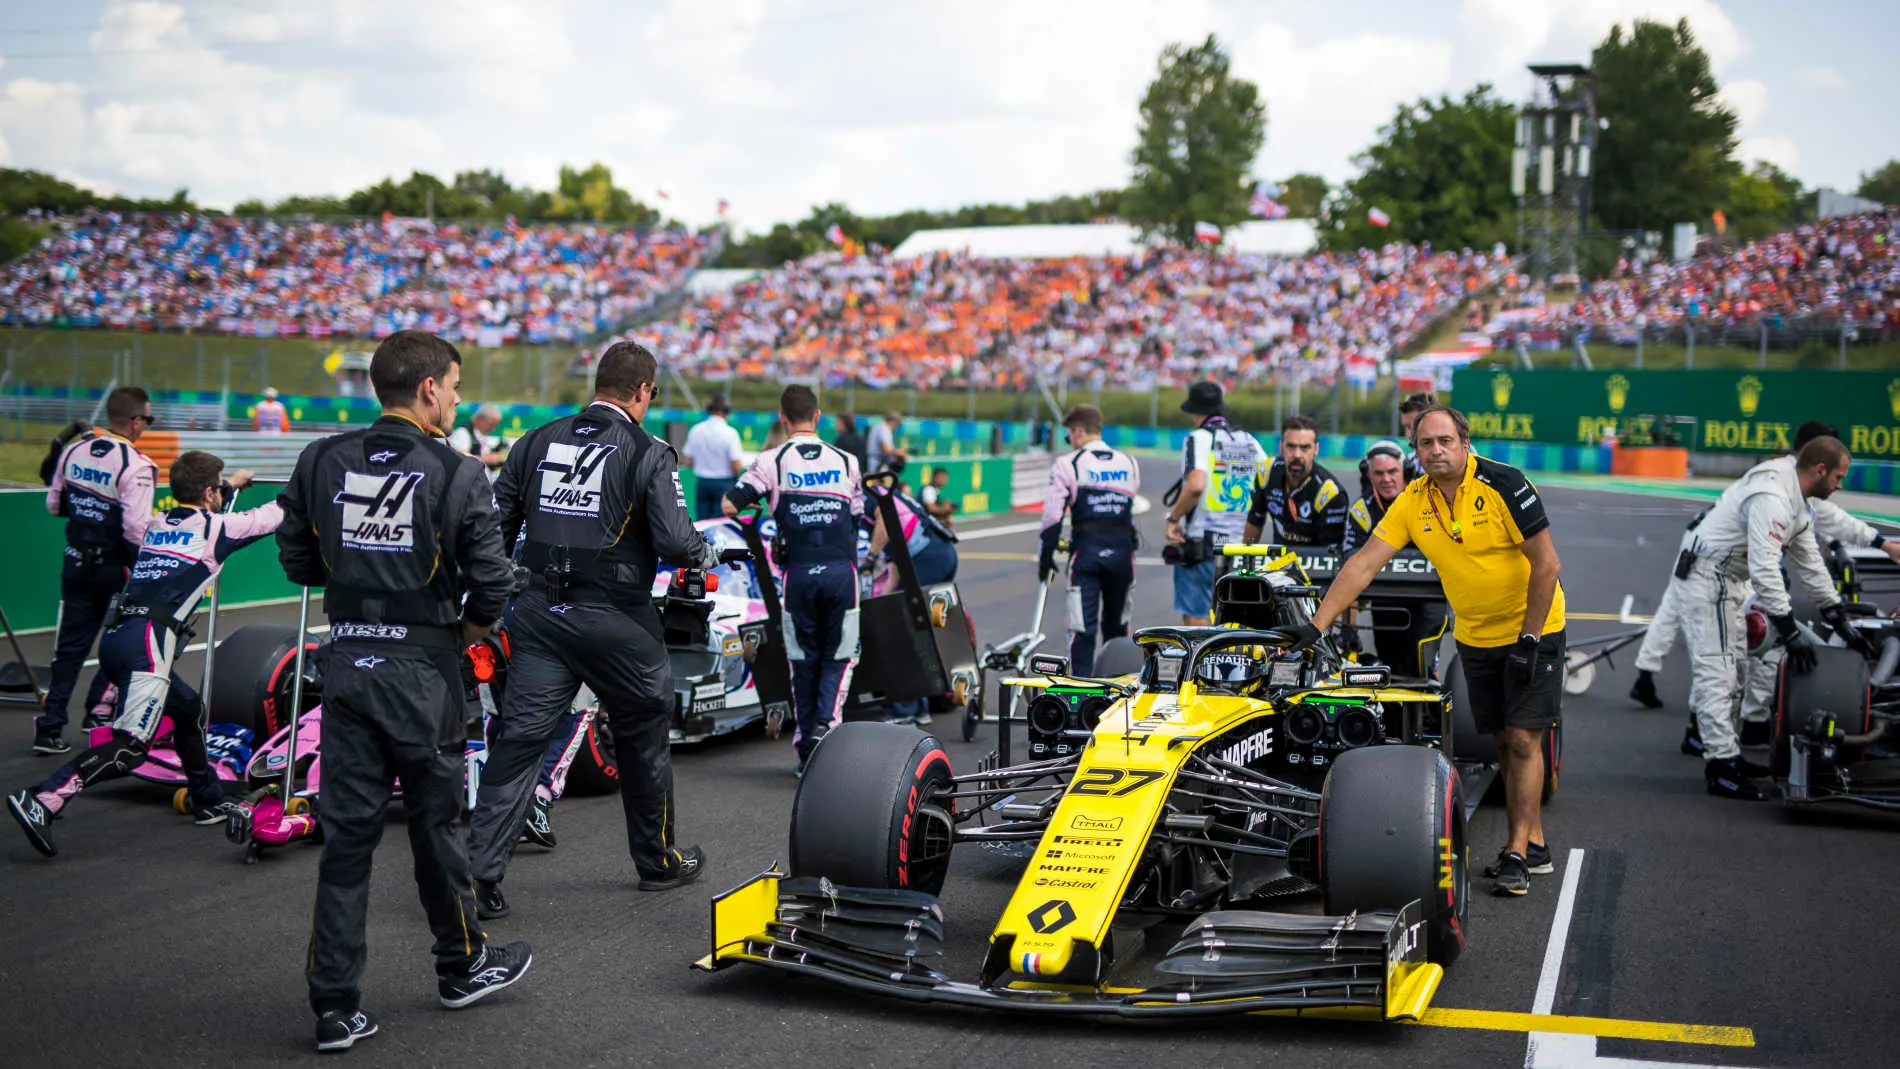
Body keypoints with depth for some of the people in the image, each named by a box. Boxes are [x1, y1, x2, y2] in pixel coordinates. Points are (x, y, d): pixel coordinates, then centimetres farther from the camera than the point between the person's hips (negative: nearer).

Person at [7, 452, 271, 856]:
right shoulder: (216, 527, 4)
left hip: (116, 639, 9)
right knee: (131, 747, -13)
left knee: (189, 708, 24)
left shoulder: (158, 525, 22)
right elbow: (275, 516, 15)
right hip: (146, 644, -9)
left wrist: (229, 486, 60)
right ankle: (41, 800, -26)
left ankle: (208, 802, 33)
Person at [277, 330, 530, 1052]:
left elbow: (298, 561, 6)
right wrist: (460, 635, 8)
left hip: (346, 663, 3)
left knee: (346, 833, 7)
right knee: (435, 820, 13)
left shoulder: (320, 463, 1)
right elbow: (492, 585, -11)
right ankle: (461, 966, 32)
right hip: (422, 670, -3)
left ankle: (335, 1006, 8)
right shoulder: (458, 477, -10)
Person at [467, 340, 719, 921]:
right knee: (644, 738, 15)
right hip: (615, 621, -3)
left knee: (518, 738, 3)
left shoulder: (538, 441, 6)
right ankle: (659, 861, 29)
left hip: (539, 615, 4)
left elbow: (496, 525, 6)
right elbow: (676, 542, -14)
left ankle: (480, 870, -5)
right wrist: (705, 553, 8)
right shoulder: (649, 455, -7)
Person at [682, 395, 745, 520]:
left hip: (702, 483, 4)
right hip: (724, 484, -4)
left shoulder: (695, 431, -1)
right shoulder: (730, 433, -13)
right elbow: (737, 467, -15)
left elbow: (688, 461, 4)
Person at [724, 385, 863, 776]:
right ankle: (827, 721, -14)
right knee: (839, 656, 11)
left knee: (804, 659, 11)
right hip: (841, 568, 1)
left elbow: (730, 505, -4)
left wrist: (749, 513, 18)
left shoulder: (773, 460, 0)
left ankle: (806, 747, 14)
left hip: (799, 571, -1)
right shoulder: (846, 461, 8)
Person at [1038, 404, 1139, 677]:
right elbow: (1130, 508, 14)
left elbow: (1052, 516, -6)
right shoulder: (1129, 463, 13)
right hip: (1123, 550, 4)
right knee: (1117, 625, 17)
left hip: (1086, 552, -4)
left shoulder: (1068, 464, -2)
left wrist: (1045, 558, 1)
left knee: (1083, 628, -3)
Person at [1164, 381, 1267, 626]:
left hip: (1201, 544, -6)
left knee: (1195, 618, -4)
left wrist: (1173, 518, -12)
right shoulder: (1250, 441, 11)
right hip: (1238, 546, 7)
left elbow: (1195, 485, -24)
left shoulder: (1200, 437, -8)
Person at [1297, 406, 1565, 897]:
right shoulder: (1413, 502, -6)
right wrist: (1317, 625, -15)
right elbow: (1363, 564, -8)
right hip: (1474, 636, 5)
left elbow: (1548, 565, -19)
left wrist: (1528, 642, -20)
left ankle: (1518, 852, -4)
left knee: (1523, 738, -8)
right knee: (1505, 741, 8)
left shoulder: (1503, 485, -21)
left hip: (1532, 628, -5)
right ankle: (1535, 843, 17)